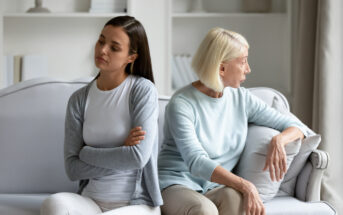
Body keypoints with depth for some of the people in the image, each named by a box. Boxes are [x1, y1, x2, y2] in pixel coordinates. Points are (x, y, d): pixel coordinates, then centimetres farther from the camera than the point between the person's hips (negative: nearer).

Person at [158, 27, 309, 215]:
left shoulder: (241, 99, 9)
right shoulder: (181, 104, -10)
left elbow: (296, 127, 13)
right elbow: (196, 163, -22)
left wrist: (279, 141, -12)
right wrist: (245, 185, -33)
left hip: (216, 189, 4)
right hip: (176, 185, -4)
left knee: (236, 197, -33)